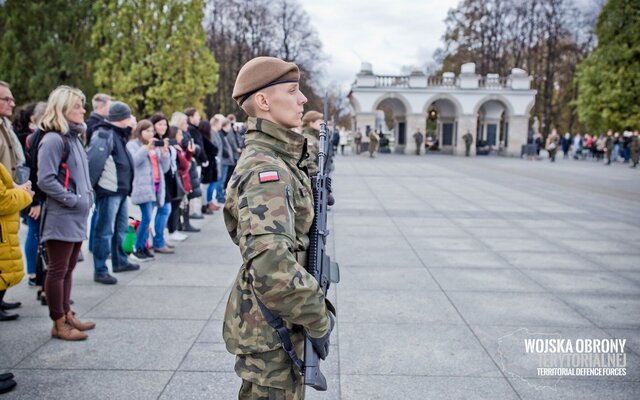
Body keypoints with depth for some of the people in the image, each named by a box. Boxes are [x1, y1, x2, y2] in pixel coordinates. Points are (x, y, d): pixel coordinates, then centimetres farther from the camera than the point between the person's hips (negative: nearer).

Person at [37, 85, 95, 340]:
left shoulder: (74, 137, 13)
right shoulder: (53, 139, -14)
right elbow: (45, 180, -20)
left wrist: (87, 198, 9)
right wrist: (72, 200, -17)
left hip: (77, 217, 9)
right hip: (61, 217, -9)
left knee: (68, 269, 17)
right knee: (57, 271, 1)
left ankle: (66, 314, 27)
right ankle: (59, 324, 10)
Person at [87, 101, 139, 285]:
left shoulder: (118, 134, 15)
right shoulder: (104, 134, -16)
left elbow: (124, 161, 22)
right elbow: (94, 162, -24)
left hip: (121, 191, 10)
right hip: (108, 192, -10)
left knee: (121, 228, 21)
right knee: (105, 231, -2)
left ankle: (120, 261, 36)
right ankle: (100, 271, 6)